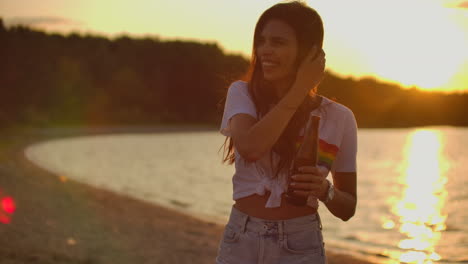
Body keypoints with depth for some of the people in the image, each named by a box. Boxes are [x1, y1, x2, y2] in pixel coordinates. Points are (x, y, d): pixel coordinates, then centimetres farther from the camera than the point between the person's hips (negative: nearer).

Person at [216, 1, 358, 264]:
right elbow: (249, 148, -23)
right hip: (239, 243, 1)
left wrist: (325, 190, -18)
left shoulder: (339, 118, -3)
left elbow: (347, 208, 3)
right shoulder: (242, 94, -2)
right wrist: (300, 88, -17)